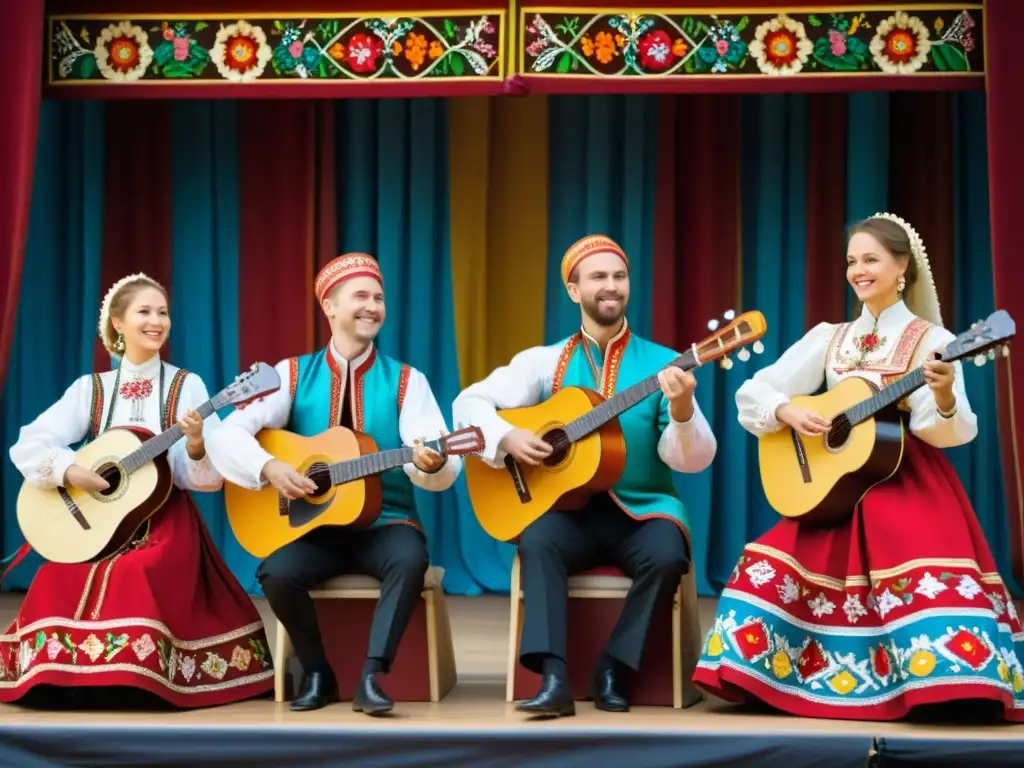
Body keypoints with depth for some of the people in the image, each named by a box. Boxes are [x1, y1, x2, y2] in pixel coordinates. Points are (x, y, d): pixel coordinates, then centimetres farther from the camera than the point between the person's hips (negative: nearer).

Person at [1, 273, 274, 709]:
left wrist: (195, 446, -25)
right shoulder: (90, 388, 8)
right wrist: (69, 471, -18)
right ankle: (62, 679, -8)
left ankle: (132, 681, -15)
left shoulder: (186, 386, 3)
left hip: (165, 521, -2)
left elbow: (209, 477, -3)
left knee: (134, 578, -34)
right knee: (59, 583, -27)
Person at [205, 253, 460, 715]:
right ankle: (317, 673, -5)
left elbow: (443, 466, -12)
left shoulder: (406, 381, 1)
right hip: (313, 525, 1)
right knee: (277, 572, -29)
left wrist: (431, 463, -36)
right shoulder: (293, 375, 3)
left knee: (410, 560, -34)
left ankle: (371, 677, -27)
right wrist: (269, 468, -24)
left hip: (385, 524, -1)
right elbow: (228, 434, -6)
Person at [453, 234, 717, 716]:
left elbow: (692, 460, -7)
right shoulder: (547, 361, 5)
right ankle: (553, 677, -34)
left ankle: (612, 669, -13)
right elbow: (470, 402, 4)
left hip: (641, 509, 0)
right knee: (538, 540, -32)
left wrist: (682, 410, -28)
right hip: (569, 507, 0)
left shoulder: (662, 365, 1)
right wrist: (506, 437, -16)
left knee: (667, 556, -31)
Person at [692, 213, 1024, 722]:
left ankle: (948, 681, -21)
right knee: (777, 566, -16)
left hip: (909, 484, -4)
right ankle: (761, 673, -6)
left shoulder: (930, 340, -1)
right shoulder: (829, 338, 12)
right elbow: (752, 394, 7)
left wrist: (944, 397, -34)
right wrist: (788, 413, -13)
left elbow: (948, 433, -12)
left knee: (925, 573, -30)